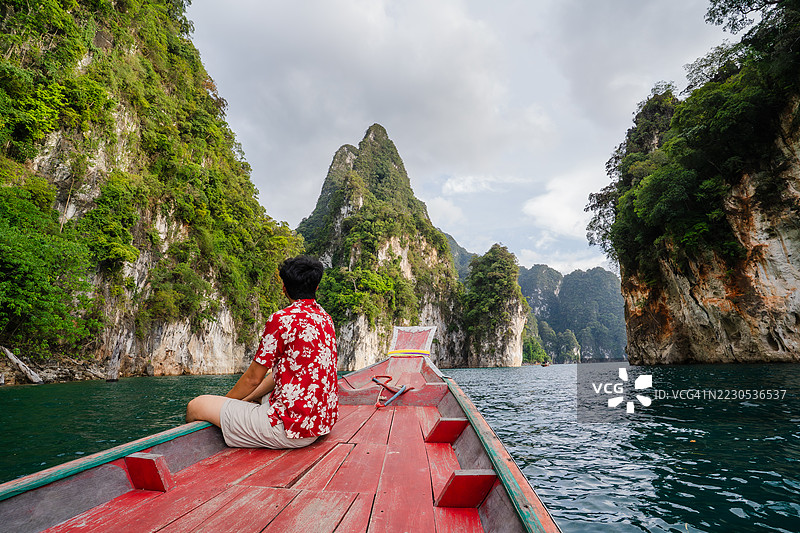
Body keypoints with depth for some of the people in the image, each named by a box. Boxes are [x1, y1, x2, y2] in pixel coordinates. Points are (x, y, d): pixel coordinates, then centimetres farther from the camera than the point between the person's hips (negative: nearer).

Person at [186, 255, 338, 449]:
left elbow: (253, 378, -7)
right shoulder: (325, 319, 9)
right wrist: (245, 400, 18)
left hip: (292, 427, -9)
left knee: (196, 406, 5)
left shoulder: (281, 319, -16)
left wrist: (224, 402, 12)